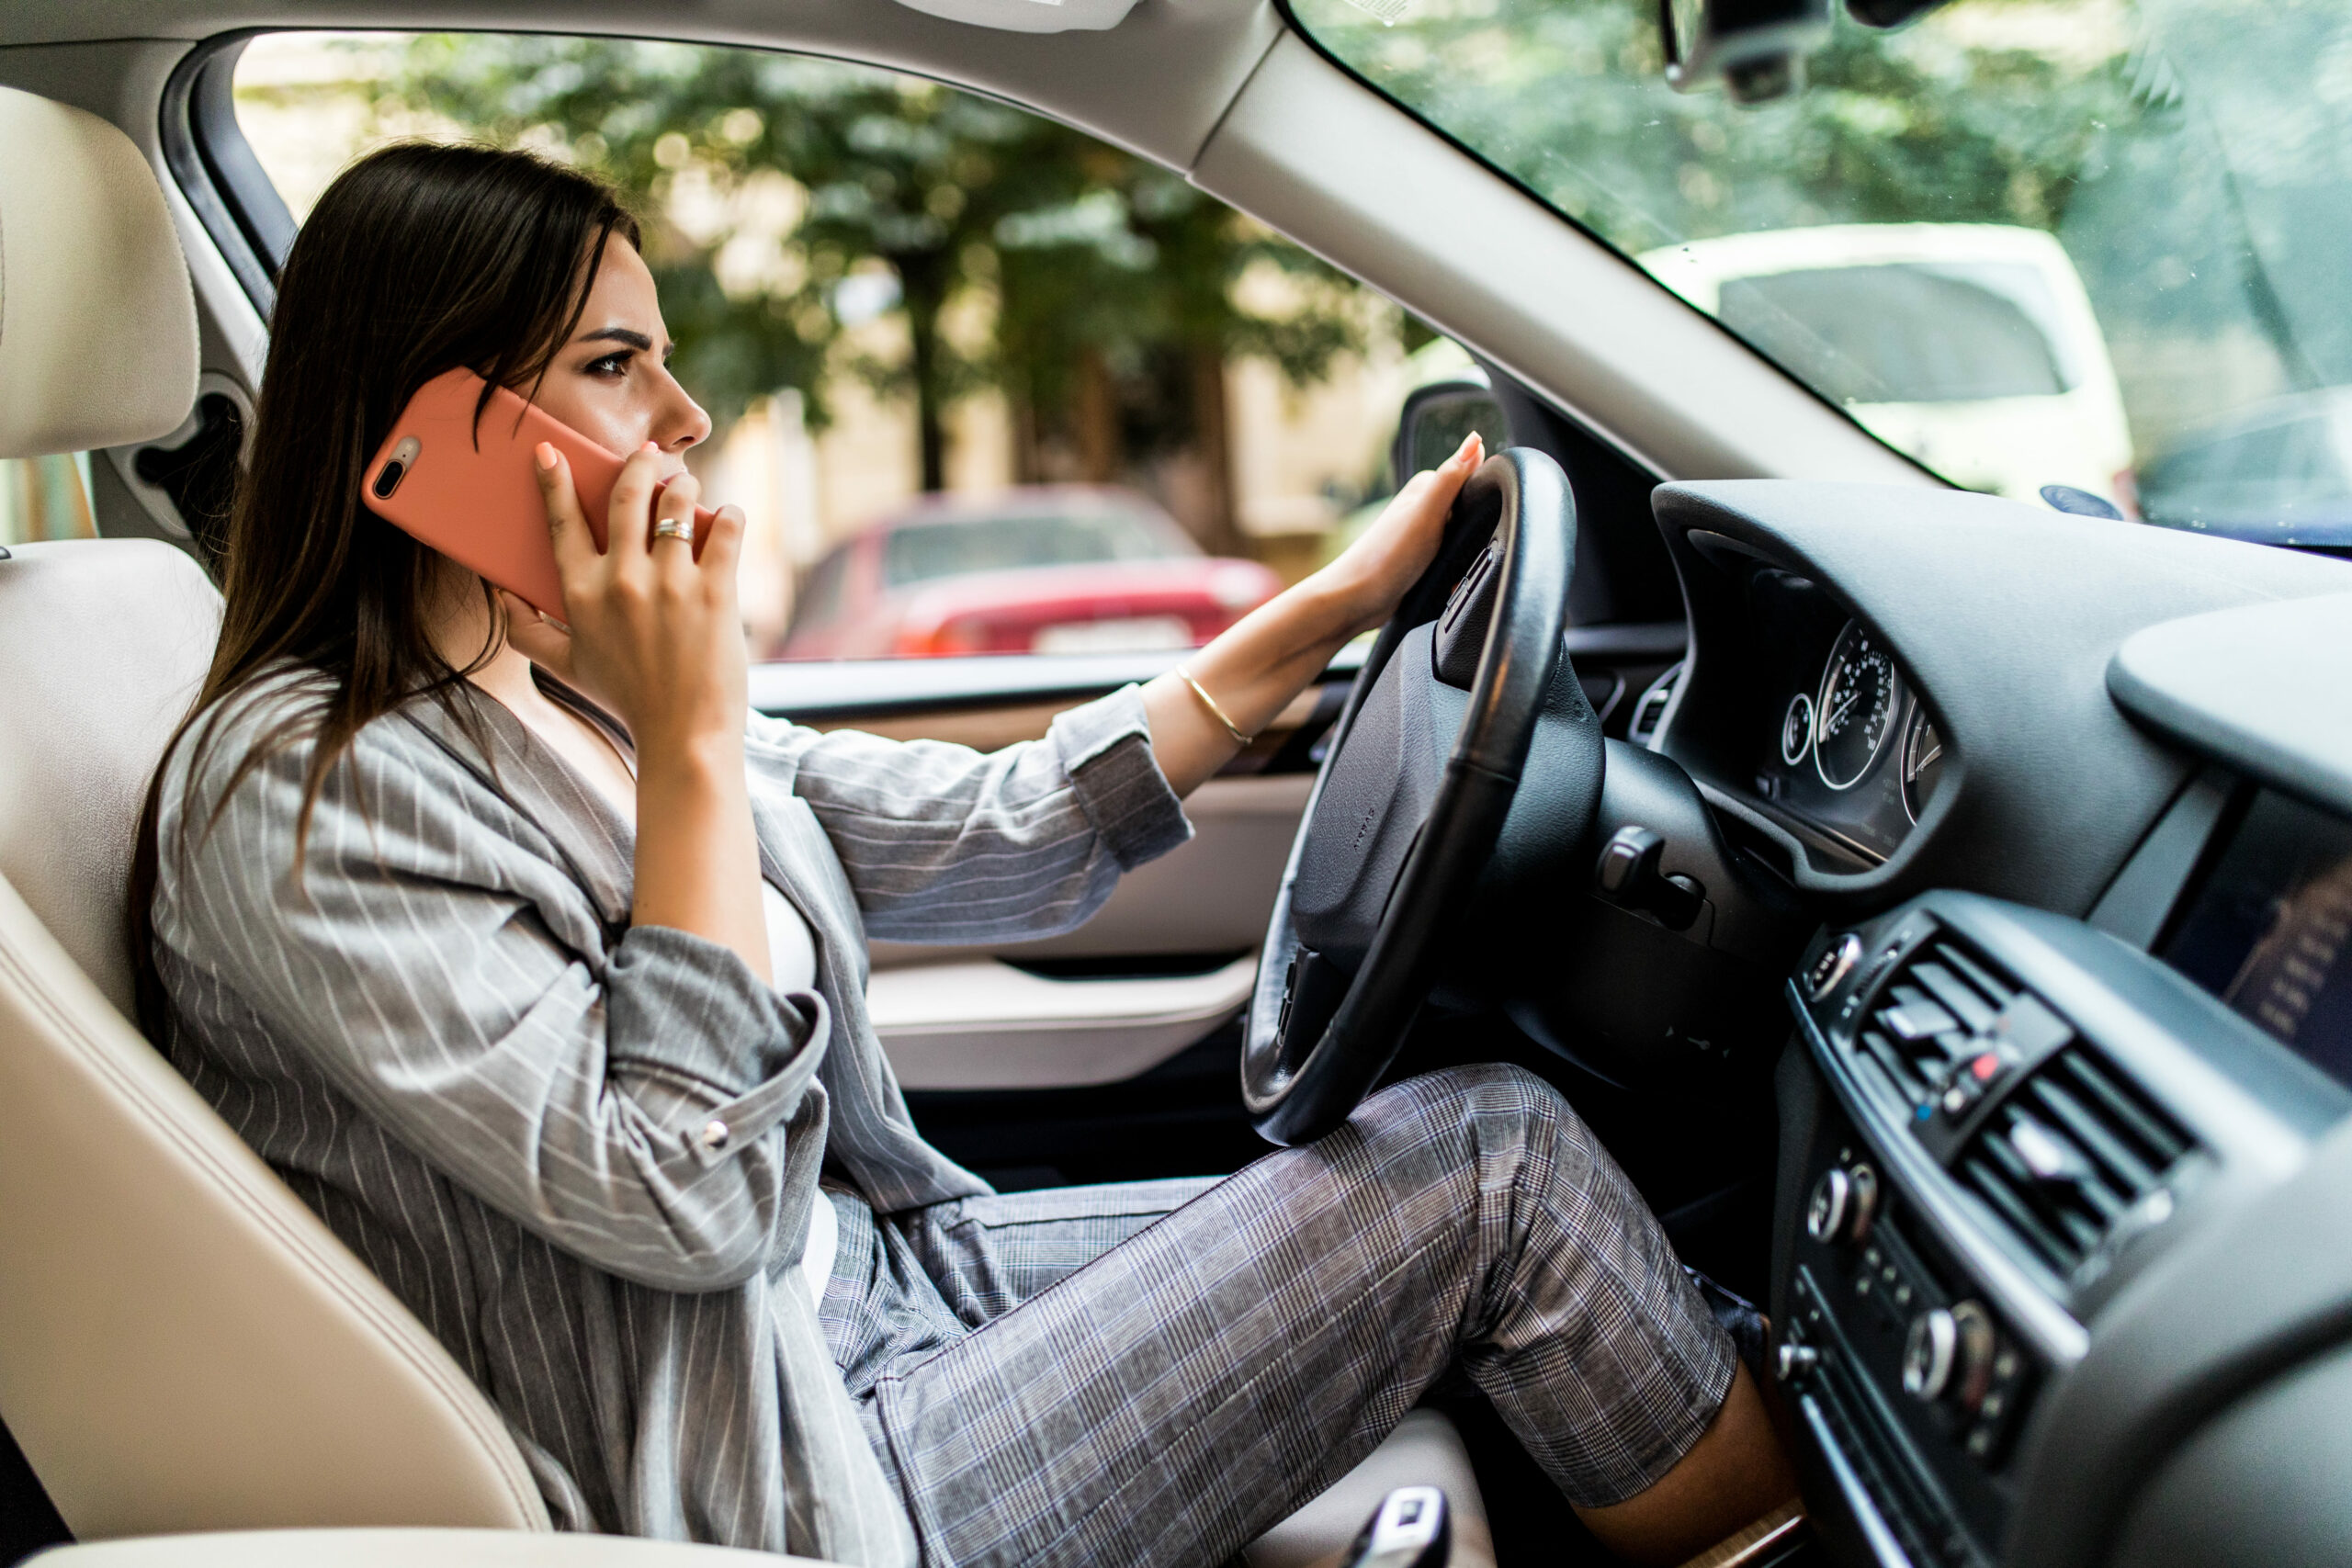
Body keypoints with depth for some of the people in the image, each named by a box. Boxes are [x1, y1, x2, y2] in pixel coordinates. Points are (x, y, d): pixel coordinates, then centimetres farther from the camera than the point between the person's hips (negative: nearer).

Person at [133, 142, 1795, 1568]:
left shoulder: (567, 698, 8)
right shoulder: (302, 792, -18)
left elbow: (988, 839, 8)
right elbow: (683, 1202, -25)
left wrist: (1329, 608, 7)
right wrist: (692, 738, -25)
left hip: (883, 1280, 9)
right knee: (1492, 1158, -9)